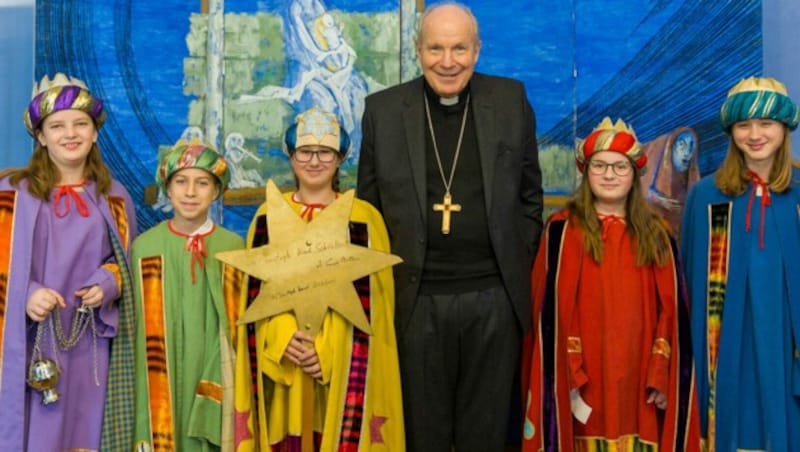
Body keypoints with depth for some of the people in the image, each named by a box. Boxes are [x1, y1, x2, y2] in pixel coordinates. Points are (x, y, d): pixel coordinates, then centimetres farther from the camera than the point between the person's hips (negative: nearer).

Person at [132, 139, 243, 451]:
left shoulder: (234, 247, 1)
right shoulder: (144, 246, -1)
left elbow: (239, 323, 4)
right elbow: (138, 328, 2)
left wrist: (230, 385, 0)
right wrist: (142, 389, -1)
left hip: (213, 380, 1)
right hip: (161, 382, 0)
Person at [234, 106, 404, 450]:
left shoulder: (363, 217, -1)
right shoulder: (268, 215, 6)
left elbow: (369, 299, -4)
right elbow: (257, 290, 4)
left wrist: (328, 348, -14)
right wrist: (283, 336, -13)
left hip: (342, 363, -2)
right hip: (282, 357, 2)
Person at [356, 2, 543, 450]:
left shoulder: (511, 100, 3)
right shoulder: (383, 109, 1)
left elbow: (530, 195, 9)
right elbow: (368, 205, 6)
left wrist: (519, 268, 4)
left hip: (494, 296, 1)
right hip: (418, 298, 0)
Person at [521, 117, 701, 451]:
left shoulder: (657, 234, 8)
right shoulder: (563, 230, -2)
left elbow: (671, 310, 5)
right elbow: (552, 311, -5)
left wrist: (662, 374, -1)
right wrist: (566, 374, -11)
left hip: (639, 376, 3)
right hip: (586, 375, -2)